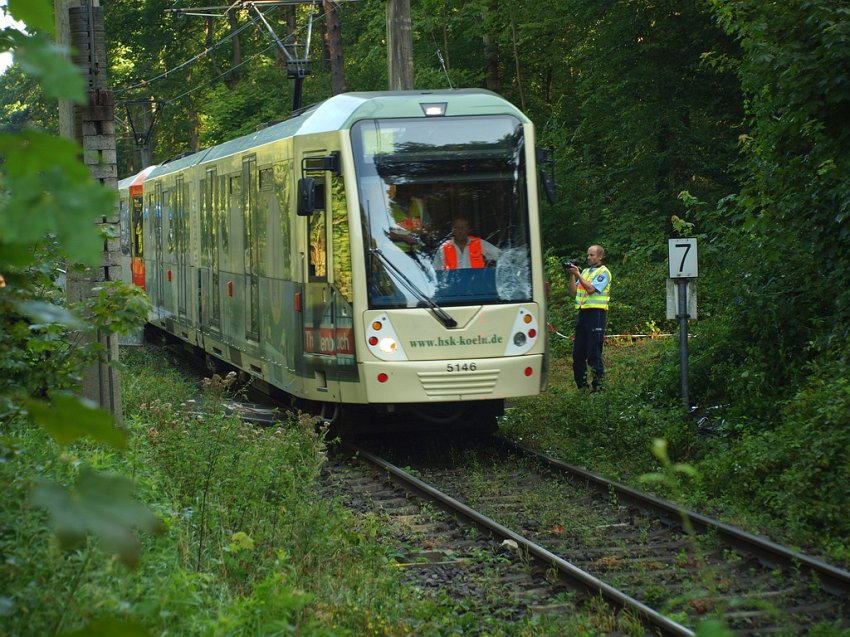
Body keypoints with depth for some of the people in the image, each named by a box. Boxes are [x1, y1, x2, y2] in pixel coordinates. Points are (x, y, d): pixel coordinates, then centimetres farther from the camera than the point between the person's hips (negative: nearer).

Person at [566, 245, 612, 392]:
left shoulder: (603, 272, -2)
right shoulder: (585, 271, 19)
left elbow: (591, 289, -15)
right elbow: (573, 293, 15)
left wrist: (577, 274, -11)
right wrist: (571, 276, 3)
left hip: (596, 313, -7)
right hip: (583, 312, 7)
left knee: (594, 352, -8)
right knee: (578, 353, 6)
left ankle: (598, 386, -4)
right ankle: (581, 386, 12)